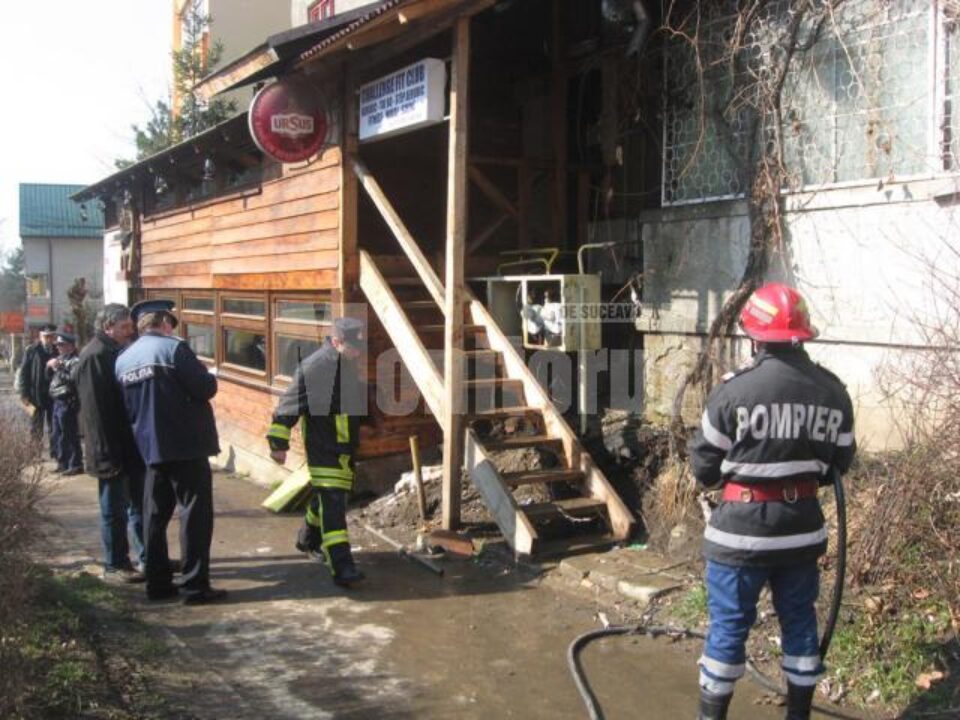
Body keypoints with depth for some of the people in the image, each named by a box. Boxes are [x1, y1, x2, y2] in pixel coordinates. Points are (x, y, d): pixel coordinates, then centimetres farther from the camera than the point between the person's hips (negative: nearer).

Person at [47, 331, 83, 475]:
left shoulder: (75, 361, -11)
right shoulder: (60, 358, 16)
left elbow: (72, 378, -25)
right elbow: (50, 377, 22)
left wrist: (58, 368, -20)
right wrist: (50, 367, 3)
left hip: (67, 403, -10)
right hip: (57, 402, 10)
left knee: (69, 436, -6)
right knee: (57, 435, 16)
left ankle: (75, 465, 0)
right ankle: (63, 463, 26)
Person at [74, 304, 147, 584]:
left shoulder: (121, 352, 11)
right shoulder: (93, 356, -16)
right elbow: (95, 410, -21)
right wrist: (109, 452, -22)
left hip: (134, 445, 8)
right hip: (113, 449, -8)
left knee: (141, 505, 15)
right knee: (114, 509, 3)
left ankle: (147, 558, 26)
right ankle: (114, 566, 15)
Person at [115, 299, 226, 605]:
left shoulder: (123, 359, 9)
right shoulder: (173, 348, -11)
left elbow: (125, 407, 13)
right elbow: (205, 388, -15)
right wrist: (208, 375, 5)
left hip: (150, 448, 7)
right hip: (186, 445, -7)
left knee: (155, 515, 13)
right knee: (195, 514, -2)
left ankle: (158, 582, 18)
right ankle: (194, 585, -1)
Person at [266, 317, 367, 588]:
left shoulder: (354, 364, 5)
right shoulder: (313, 367, -18)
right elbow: (289, 406, -15)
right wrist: (278, 443, -13)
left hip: (347, 447, 8)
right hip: (322, 448, -8)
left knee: (324, 496, 22)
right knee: (332, 502, -13)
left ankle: (309, 539, 45)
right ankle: (341, 565, -16)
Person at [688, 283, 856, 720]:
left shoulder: (735, 391, -15)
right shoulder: (833, 392, 0)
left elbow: (704, 465, -7)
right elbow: (840, 461, 10)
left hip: (742, 527, -4)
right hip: (802, 526, 4)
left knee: (728, 626, 7)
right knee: (799, 622, 18)